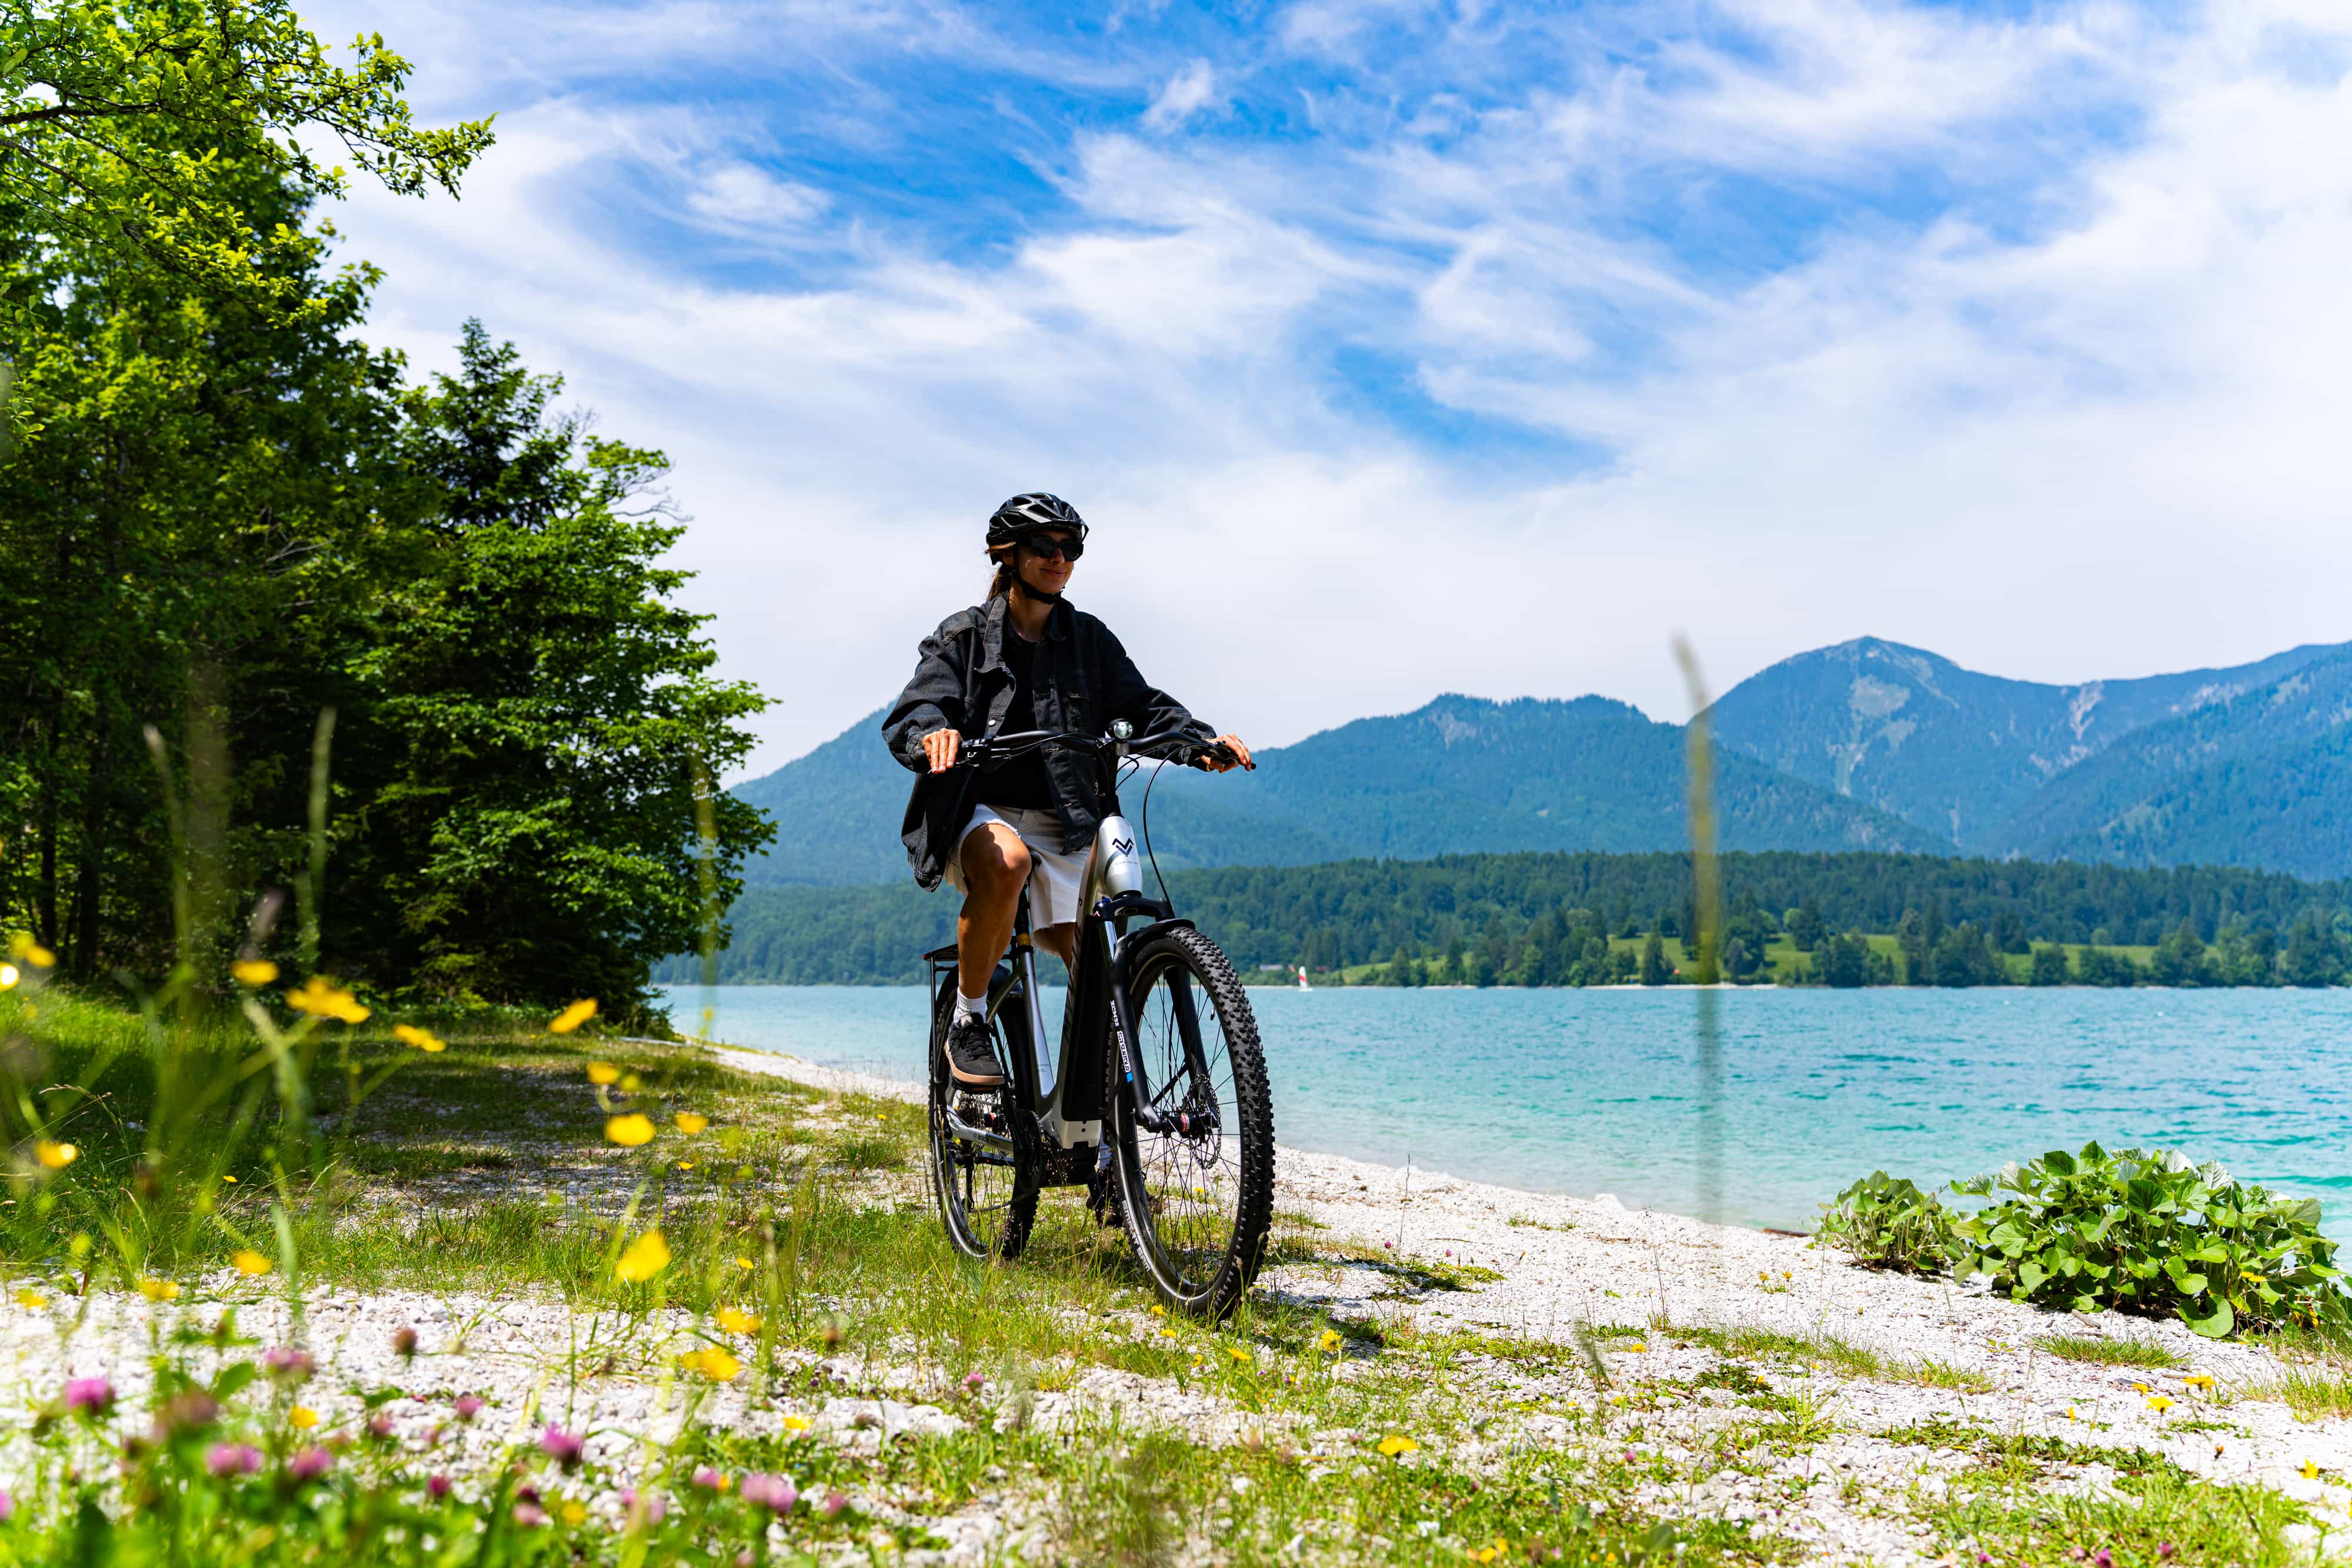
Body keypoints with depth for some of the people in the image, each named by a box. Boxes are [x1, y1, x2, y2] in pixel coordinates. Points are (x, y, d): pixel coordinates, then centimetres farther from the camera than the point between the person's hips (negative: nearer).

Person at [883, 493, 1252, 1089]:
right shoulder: (963, 636, 3)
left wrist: (1205, 740, -17)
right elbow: (912, 711, -11)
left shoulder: (1089, 639, 13)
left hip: (1062, 823, 4)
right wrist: (934, 733, -37)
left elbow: (1142, 704, 4)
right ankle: (967, 1023, -20)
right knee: (1005, 862, -38)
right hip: (978, 813, -4)